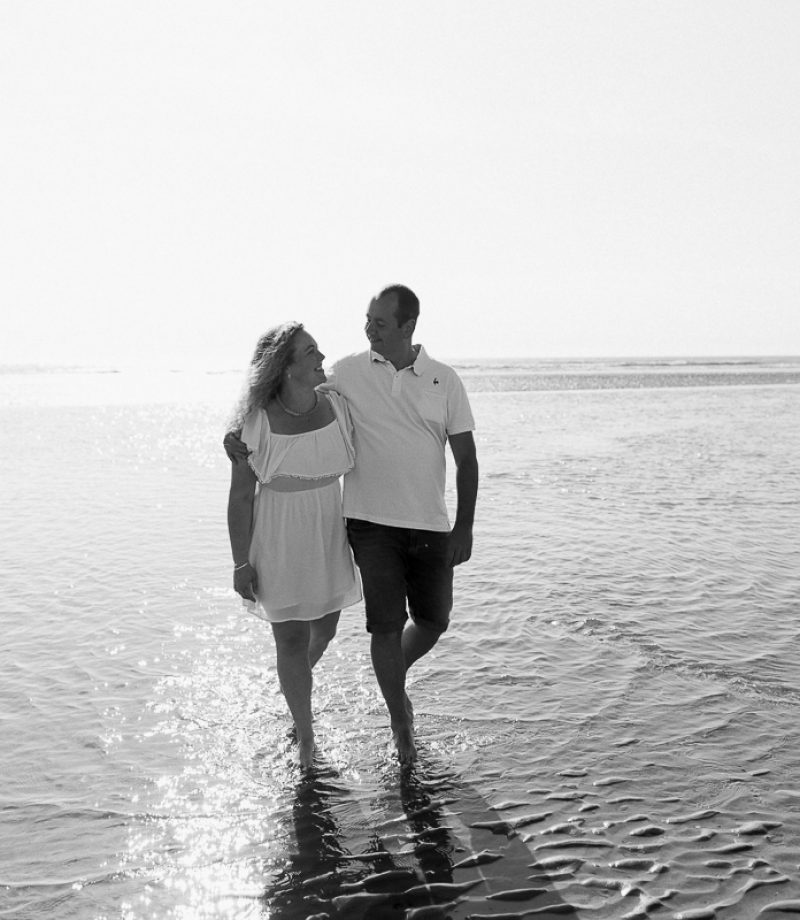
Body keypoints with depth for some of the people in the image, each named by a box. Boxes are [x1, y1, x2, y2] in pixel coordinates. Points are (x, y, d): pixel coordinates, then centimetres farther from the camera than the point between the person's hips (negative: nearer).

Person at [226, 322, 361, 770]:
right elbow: (241, 496, -11)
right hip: (278, 541, -4)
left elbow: (358, 469, 7)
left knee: (325, 629, 19)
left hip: (329, 535, 4)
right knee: (291, 640, 1)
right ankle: (305, 737, 22)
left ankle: (296, 683, 53)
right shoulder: (255, 422, -17)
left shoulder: (337, 405, -6)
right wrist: (241, 563, -10)